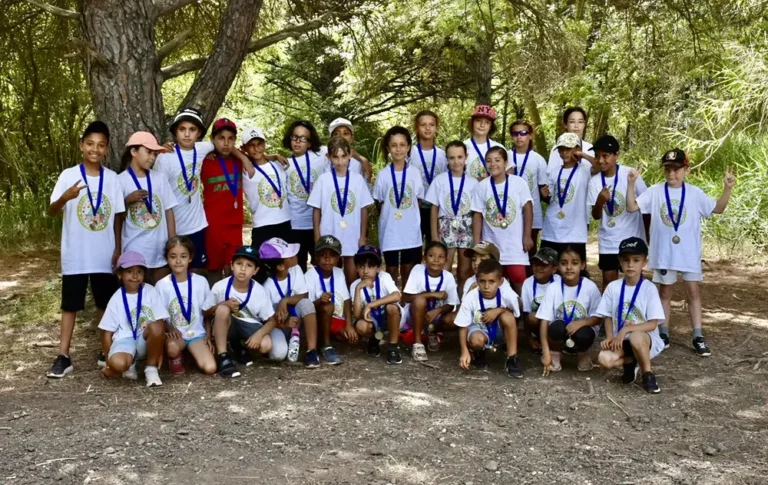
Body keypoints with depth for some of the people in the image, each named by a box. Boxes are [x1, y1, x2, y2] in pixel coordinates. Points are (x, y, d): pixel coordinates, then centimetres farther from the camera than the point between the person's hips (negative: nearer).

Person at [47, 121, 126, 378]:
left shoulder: (112, 178, 1)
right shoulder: (68, 175, -6)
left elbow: (117, 216, 6)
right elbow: (52, 211, -13)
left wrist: (118, 249, 4)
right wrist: (65, 197, -34)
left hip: (104, 255, 2)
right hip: (75, 254, -2)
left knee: (105, 303, 12)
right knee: (70, 304, 4)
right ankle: (63, 356, 9)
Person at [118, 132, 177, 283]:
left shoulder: (159, 178, 3)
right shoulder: (121, 180, -5)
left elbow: (168, 210, 5)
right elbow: (118, 218, -1)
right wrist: (128, 201, -18)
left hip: (160, 247, 3)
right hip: (134, 249, -3)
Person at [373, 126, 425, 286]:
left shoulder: (414, 173, -1)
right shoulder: (383, 175, -5)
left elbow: (418, 200, 7)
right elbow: (379, 203, 3)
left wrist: (408, 215, 3)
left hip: (411, 230, 1)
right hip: (390, 230, -1)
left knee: (408, 270, 10)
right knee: (392, 270, 7)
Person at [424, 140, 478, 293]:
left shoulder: (473, 182, 2)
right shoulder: (439, 180, -1)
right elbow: (434, 208, 2)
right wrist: (434, 235, -2)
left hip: (467, 229, 1)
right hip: (446, 229, -1)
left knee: (466, 270, 6)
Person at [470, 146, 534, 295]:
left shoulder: (518, 183, -6)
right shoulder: (481, 186, -2)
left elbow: (527, 209, -2)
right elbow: (477, 215, 1)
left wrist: (527, 236, -5)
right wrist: (477, 243, -1)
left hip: (515, 242, -2)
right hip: (491, 243, 2)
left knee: (518, 277, -7)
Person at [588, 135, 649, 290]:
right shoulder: (595, 181, -5)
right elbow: (596, 216, -5)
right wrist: (600, 201, -26)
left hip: (632, 239, -2)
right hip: (608, 241, 2)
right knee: (608, 279, 10)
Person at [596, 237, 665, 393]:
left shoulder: (649, 288, -11)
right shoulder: (613, 287, -1)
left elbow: (653, 324, -14)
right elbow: (608, 317, 6)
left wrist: (626, 329, -25)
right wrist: (610, 337, -11)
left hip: (646, 339, -3)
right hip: (621, 340, 3)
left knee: (635, 338, -39)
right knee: (604, 359, -28)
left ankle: (648, 373, -10)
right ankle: (630, 362, 7)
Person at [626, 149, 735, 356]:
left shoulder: (695, 193, -1)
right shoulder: (655, 192, -4)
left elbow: (718, 208, 1)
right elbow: (631, 207, -9)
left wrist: (727, 188, -13)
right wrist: (631, 184, -20)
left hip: (689, 253, 0)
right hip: (664, 253, 0)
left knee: (692, 291, 5)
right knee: (665, 292, 10)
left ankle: (698, 337, 12)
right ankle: (664, 334, 21)